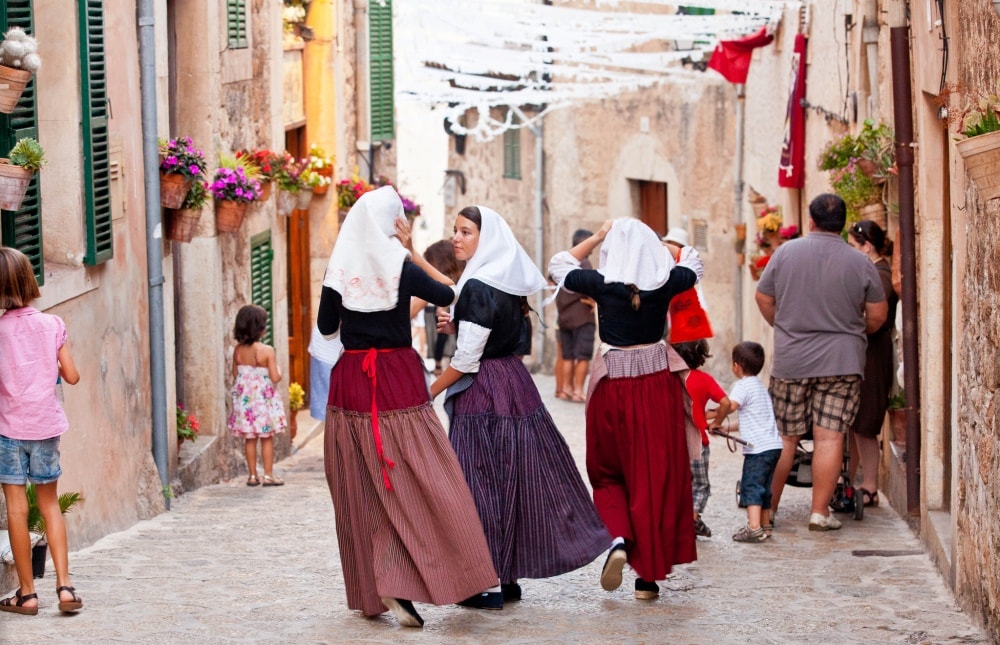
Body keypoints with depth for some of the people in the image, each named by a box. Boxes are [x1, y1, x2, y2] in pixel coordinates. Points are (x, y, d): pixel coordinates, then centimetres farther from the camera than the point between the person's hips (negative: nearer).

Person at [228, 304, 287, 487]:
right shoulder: (267, 351, -15)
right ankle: (268, 475, 8)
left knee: (250, 438, 10)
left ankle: (252, 475, 13)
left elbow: (235, 375, 6)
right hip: (264, 399, -4)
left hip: (244, 400, 4)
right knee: (267, 438, 6)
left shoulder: (238, 350, -2)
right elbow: (275, 377, -15)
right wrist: (278, 370, 5)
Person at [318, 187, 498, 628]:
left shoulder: (340, 269, 1)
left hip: (350, 383, 4)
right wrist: (411, 251, 9)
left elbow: (326, 325, 9)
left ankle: (370, 593, 14)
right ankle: (399, 584, -14)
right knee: (416, 480, -1)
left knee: (360, 490, 9)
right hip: (398, 381, -4)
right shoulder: (400, 266, -8)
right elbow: (446, 294, 5)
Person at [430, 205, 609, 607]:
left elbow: (466, 360, -18)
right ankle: (509, 579, 18)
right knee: (516, 478, 12)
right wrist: (460, 328, 11)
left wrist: (431, 392, -8)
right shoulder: (510, 282, 10)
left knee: (481, 481, -2)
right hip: (517, 384, 9)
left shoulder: (478, 287, -17)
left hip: (483, 395, -9)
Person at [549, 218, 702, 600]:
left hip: (613, 389, -1)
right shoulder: (666, 283, -5)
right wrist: (656, 247, 28)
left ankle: (618, 539, -9)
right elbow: (692, 266, 19)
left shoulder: (602, 284, -10)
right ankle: (650, 573, 8)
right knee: (656, 478, 7)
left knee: (608, 475, 17)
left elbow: (559, 265, 10)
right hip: (658, 385, 1)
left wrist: (598, 237, 15)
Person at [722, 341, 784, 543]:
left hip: (758, 447, -9)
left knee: (751, 486, -11)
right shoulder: (760, 386, 21)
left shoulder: (744, 385, -8)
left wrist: (716, 422, -11)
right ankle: (765, 526, 23)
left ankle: (754, 528, -20)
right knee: (764, 488, 17)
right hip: (773, 445, 9)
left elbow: (730, 405, -26)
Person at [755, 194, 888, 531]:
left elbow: (763, 298, 8)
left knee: (784, 437, 9)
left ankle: (768, 507, 16)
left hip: (790, 361, 1)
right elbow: (878, 314, 4)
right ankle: (820, 512, -2)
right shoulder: (860, 263, -2)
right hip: (842, 363, -1)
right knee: (830, 437, -1)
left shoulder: (786, 252, 0)